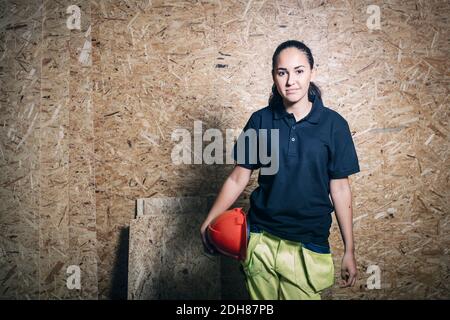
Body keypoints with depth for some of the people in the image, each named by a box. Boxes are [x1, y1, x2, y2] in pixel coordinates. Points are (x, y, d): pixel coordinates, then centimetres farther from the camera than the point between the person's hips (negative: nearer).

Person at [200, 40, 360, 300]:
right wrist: (209, 222, -5)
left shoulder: (333, 124, -5)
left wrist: (349, 250, 1)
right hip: (260, 240, 1)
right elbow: (238, 178, 2)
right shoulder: (260, 120, -3)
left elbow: (340, 188, -1)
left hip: (308, 245, -1)